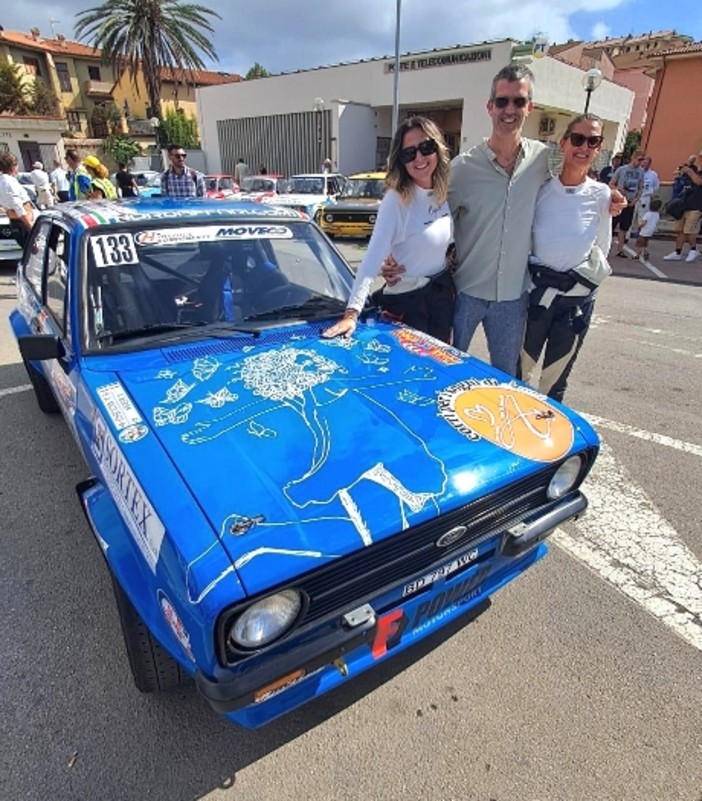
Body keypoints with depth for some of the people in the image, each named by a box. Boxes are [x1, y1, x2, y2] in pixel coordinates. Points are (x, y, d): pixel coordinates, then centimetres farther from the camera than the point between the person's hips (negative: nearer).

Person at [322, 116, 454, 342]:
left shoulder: (446, 193, -2)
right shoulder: (396, 201, -20)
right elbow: (372, 259, -28)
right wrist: (352, 312, -35)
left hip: (443, 294, 6)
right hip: (407, 301, -6)